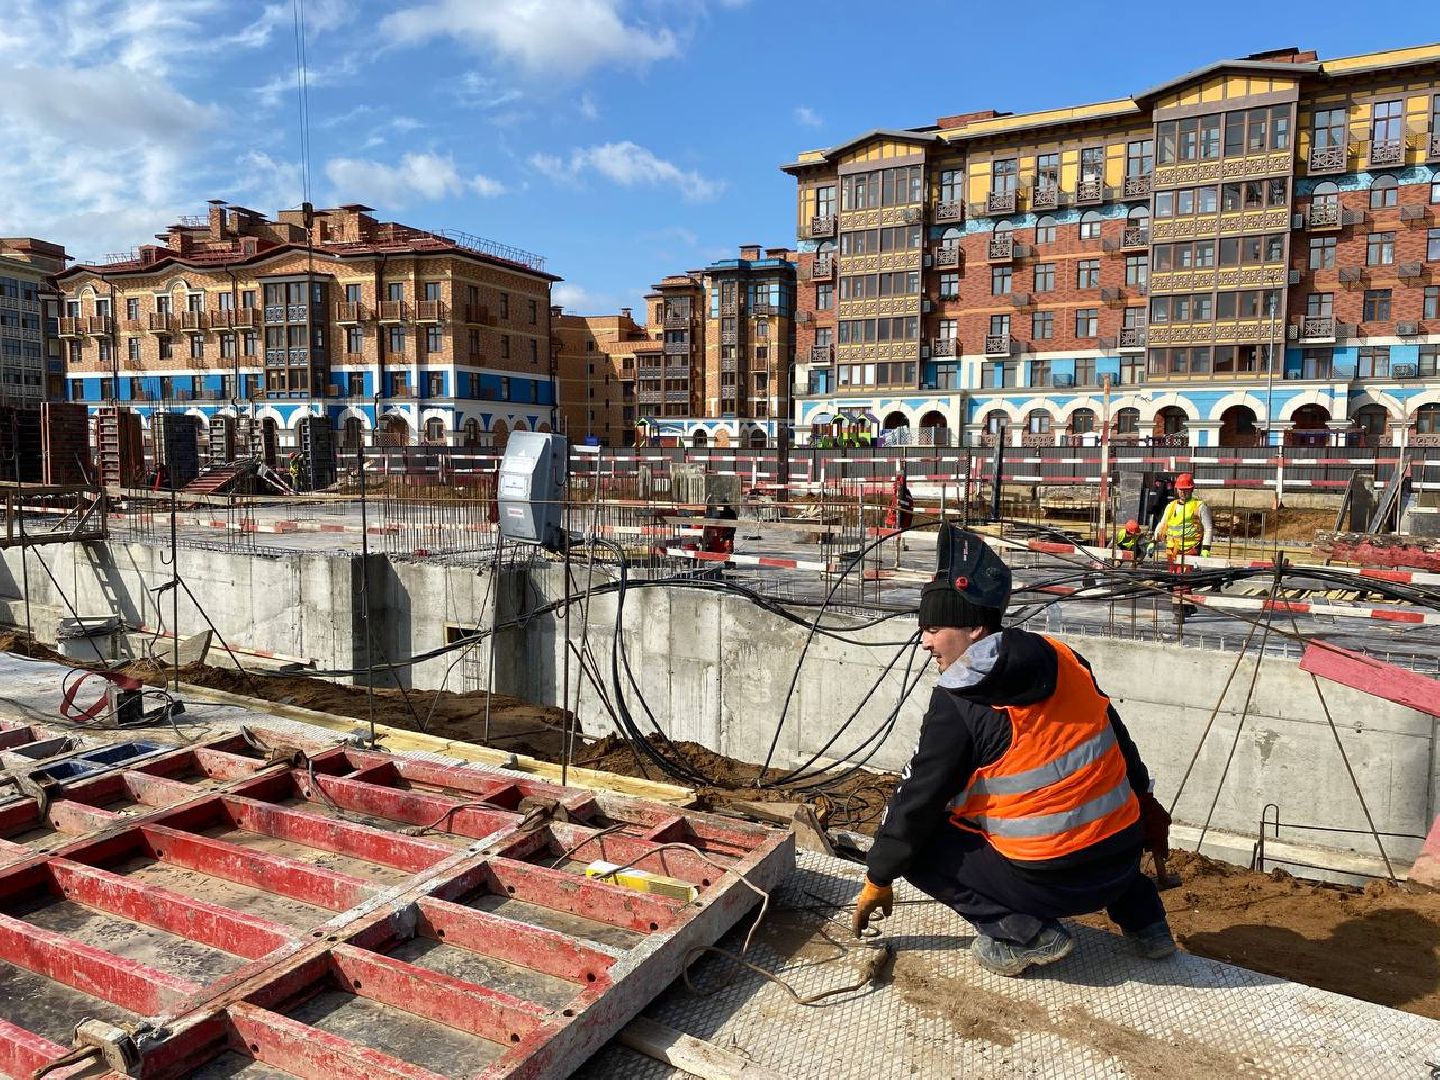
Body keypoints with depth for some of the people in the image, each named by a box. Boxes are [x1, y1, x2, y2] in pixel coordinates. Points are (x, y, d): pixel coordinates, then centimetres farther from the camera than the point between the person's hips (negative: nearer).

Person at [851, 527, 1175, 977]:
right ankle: (1143, 917, 27)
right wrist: (1146, 804, 30)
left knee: (916, 840, 2)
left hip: (1050, 884, -7)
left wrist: (878, 880, 5)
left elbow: (916, 801, -8)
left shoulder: (957, 704, -16)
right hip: (1124, 861, 7)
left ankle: (1021, 933, -3)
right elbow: (1118, 739, 14)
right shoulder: (1063, 659, 1)